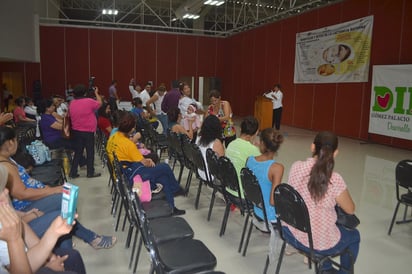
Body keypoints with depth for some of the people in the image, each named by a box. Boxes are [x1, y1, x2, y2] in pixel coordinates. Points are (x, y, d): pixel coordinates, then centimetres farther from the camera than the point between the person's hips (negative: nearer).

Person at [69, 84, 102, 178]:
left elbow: (70, 115, 13)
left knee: (78, 152, 14)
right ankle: (90, 172, 14)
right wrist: (96, 93, 16)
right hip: (88, 131, -5)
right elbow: (100, 103, 4)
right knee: (90, 152, 7)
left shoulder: (72, 103, 3)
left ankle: (73, 172, 16)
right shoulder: (89, 101, -14)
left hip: (76, 131, 5)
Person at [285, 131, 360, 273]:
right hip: (319, 242, -5)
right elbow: (350, 210, -7)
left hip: (292, 232, 5)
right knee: (354, 235, 28)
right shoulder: (335, 180, -25)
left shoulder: (296, 167, -12)